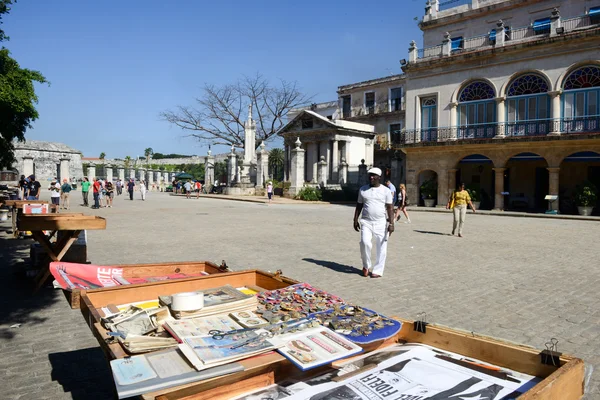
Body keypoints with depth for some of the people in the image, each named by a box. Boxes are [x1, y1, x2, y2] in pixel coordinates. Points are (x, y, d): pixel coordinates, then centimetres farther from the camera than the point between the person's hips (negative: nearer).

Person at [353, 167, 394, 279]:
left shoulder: (386, 191, 2)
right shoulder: (363, 190, 9)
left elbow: (390, 208, -2)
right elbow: (359, 206, 14)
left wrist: (391, 223, -10)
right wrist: (355, 220, 9)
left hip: (381, 223, -1)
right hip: (366, 222, 1)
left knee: (381, 247, 1)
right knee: (365, 242, -17)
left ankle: (378, 270, 13)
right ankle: (366, 266, 5)